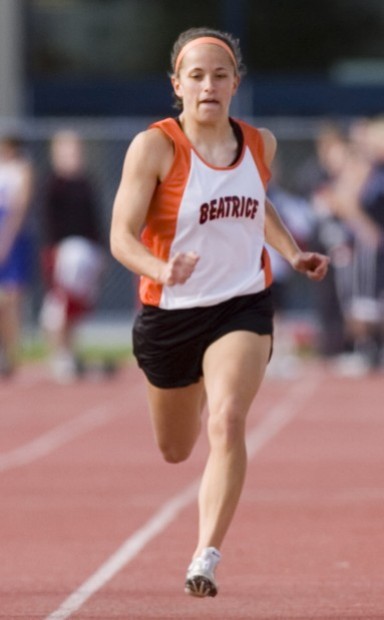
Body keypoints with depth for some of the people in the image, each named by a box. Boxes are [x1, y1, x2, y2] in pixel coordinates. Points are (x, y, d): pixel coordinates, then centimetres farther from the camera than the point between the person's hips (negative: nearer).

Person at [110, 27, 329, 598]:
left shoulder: (260, 145, -1)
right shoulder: (154, 147, -15)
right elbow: (122, 235, -20)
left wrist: (293, 253, 6)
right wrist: (161, 270, -40)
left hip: (243, 307, 1)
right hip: (169, 311, -1)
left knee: (227, 423, -25)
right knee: (175, 451, 19)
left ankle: (206, 559, -25)